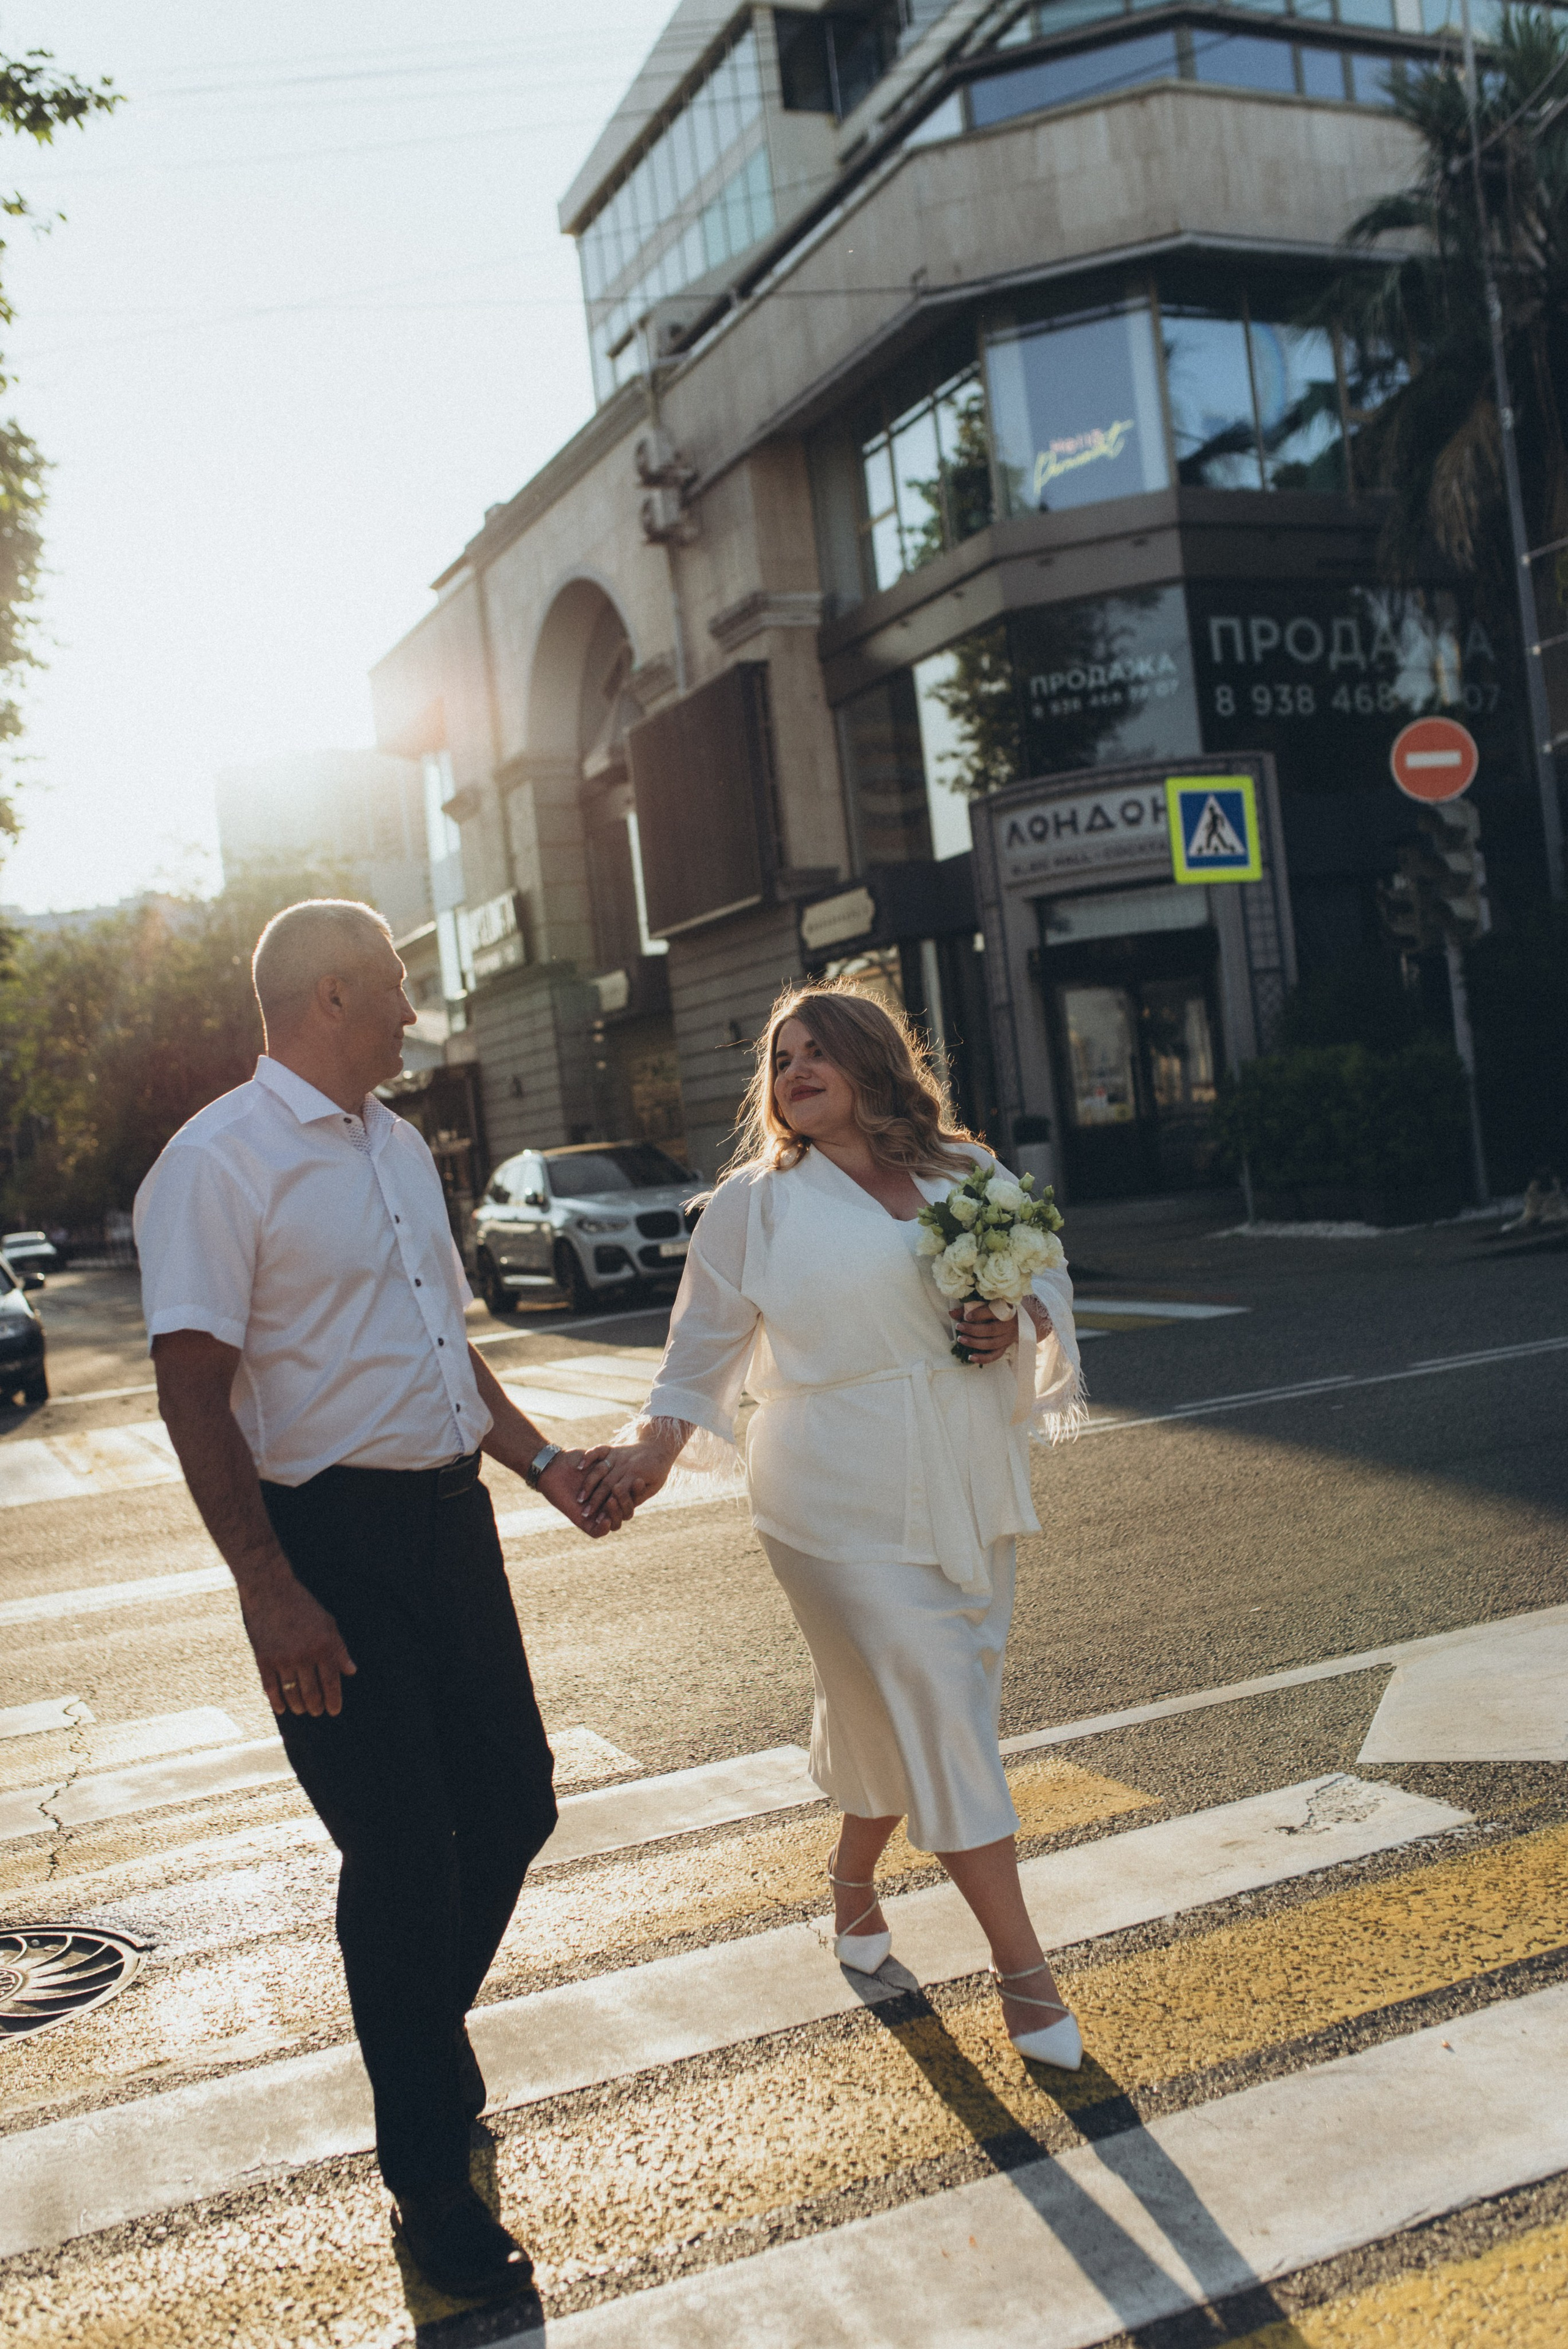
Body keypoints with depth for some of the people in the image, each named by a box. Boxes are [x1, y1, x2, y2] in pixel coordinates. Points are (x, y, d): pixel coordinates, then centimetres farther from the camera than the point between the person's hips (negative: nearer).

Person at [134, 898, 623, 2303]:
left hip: (449, 1518, 8)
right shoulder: (218, 1163, -13)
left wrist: (542, 1462, 16)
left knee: (513, 1805, 15)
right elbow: (195, 1391, -18)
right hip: (333, 1541, -8)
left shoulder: (400, 1147, 13)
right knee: (402, 1853, 1)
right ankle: (429, 2184, 22)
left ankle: (429, 2025, 44)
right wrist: (271, 1592, -23)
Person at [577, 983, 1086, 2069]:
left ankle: (854, 1875, 41)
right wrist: (657, 1445, -9)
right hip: (842, 1503, -4)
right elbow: (707, 1339, 3)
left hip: (968, 1490, 4)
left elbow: (1050, 1279, 14)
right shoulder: (756, 1200, 1)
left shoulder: (971, 1175, 9)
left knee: (889, 1710, 13)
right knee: (939, 1713, -5)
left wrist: (1017, 1323, -7)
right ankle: (1024, 1968, 6)